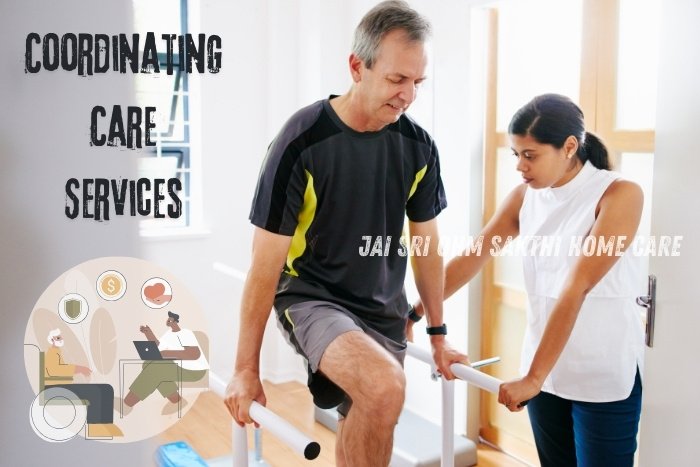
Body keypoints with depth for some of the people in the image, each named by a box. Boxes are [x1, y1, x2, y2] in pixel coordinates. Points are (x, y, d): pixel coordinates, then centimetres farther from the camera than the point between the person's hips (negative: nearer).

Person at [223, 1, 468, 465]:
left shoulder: (418, 147, -5)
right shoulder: (302, 142, -19)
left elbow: (427, 248, 7)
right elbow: (266, 265, -15)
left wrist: (438, 334, 14)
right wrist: (246, 368, -9)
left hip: (384, 309, 5)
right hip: (311, 297, -5)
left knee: (368, 424, 12)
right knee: (385, 386, -31)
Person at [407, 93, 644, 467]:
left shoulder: (619, 194, -14)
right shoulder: (524, 197, 3)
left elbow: (577, 288, -22)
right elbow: (470, 259, 3)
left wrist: (533, 377, -26)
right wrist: (414, 314, 0)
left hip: (605, 377, -5)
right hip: (545, 370, 5)